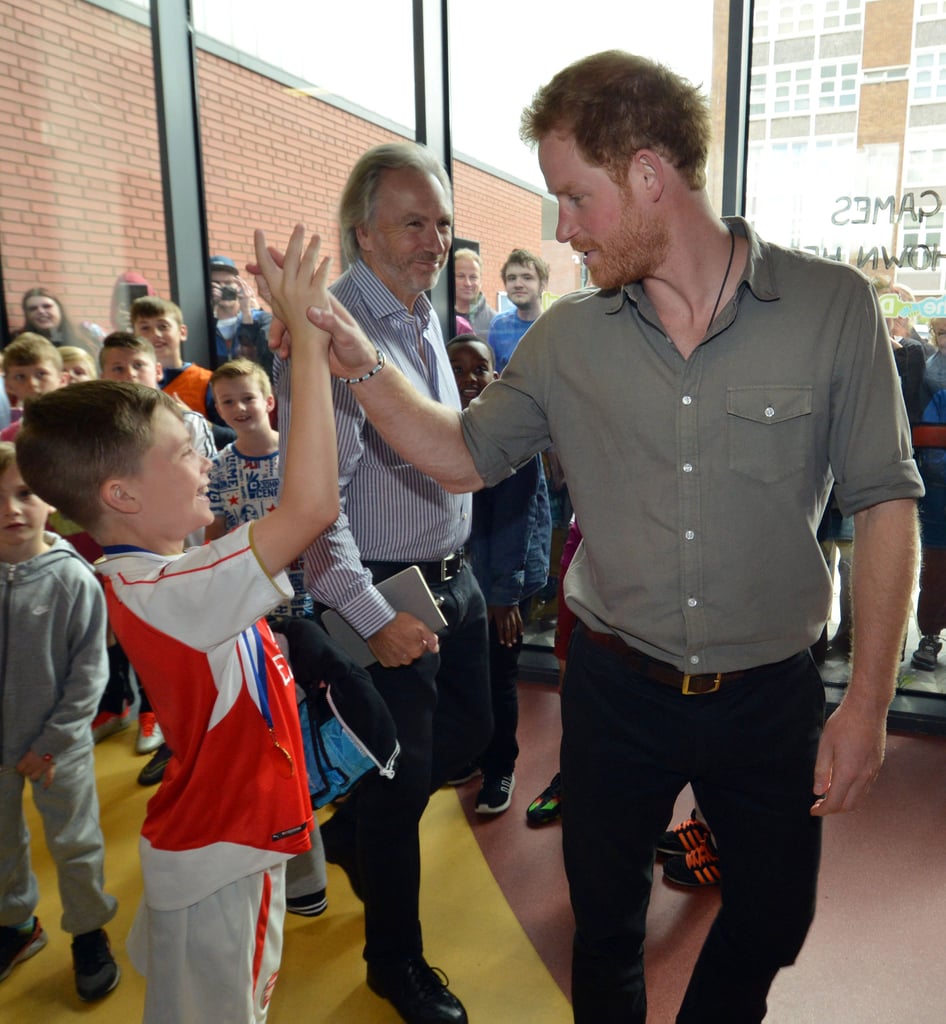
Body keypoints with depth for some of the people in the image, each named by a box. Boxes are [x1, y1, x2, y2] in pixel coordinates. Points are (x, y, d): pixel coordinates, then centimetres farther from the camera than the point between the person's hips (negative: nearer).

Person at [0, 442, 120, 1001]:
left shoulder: (74, 579, -18)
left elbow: (89, 673, -13)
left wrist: (51, 743, -12)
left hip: (60, 747, -3)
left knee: (75, 846, 13)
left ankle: (90, 932, 36)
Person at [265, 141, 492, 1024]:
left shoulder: (426, 321, 9)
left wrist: (450, 564, 18)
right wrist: (373, 617, -21)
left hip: (453, 576, 9)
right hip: (387, 591, -8)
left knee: (467, 733, 21)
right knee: (400, 779, 7)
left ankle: (348, 828, 48)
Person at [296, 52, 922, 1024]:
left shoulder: (833, 305, -10)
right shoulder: (568, 336, -4)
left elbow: (883, 501, -6)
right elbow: (467, 454, 4)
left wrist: (867, 700, -7)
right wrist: (358, 361, -9)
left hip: (771, 691, 0)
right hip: (616, 686, 1)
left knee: (772, 918, 22)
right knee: (605, 922, 20)